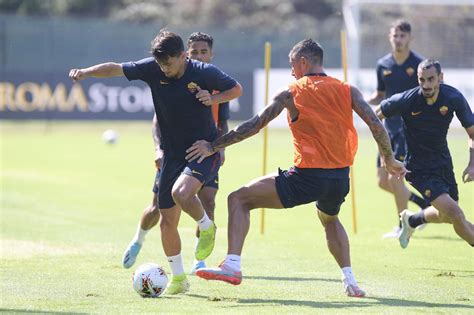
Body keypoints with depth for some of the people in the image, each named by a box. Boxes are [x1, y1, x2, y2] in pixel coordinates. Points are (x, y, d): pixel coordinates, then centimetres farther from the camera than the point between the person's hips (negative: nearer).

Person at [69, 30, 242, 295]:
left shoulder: (205, 72, -13)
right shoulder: (152, 69, -7)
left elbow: (237, 89, 1)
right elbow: (115, 69, -4)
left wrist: (214, 98, -17)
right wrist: (86, 72, -20)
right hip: (173, 153, 4)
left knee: (181, 192, -32)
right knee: (167, 222, 3)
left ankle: (207, 227, -1)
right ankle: (178, 278, 20)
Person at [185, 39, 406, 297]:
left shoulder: (291, 93, 1)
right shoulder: (347, 91, 9)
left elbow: (254, 125, -1)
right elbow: (376, 125, 2)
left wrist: (213, 146, 5)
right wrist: (389, 160, 16)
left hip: (307, 178, -5)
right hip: (340, 179, 5)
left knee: (238, 199, 2)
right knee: (330, 219, 37)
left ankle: (232, 266, -14)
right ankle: (349, 279, 22)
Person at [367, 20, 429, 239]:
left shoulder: (419, 64, -8)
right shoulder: (383, 65, 8)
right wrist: (363, 101, 0)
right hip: (390, 128, 6)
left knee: (395, 177, -14)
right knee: (383, 181, 5)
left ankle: (402, 227, 0)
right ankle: (421, 203, 27)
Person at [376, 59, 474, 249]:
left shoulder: (454, 98, -15)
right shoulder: (407, 100, -23)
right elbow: (375, 117, -7)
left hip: (443, 162, 5)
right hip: (419, 168, -5)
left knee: (446, 216, 20)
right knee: (454, 213, -18)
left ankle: (411, 220, 48)